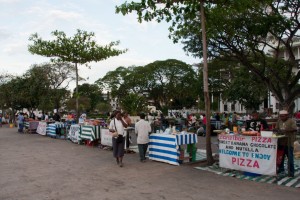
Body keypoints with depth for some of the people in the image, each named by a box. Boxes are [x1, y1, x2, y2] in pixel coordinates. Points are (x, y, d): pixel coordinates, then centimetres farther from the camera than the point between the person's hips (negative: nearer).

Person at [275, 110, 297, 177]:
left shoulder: (291, 121, -6)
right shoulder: (279, 121, 10)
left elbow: (294, 129, -17)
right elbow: (276, 128, 13)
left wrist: (285, 131, -25)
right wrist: (277, 130, -9)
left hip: (289, 142, -5)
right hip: (281, 142, 5)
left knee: (290, 157, 0)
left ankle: (291, 172, 9)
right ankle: (281, 169, 27)